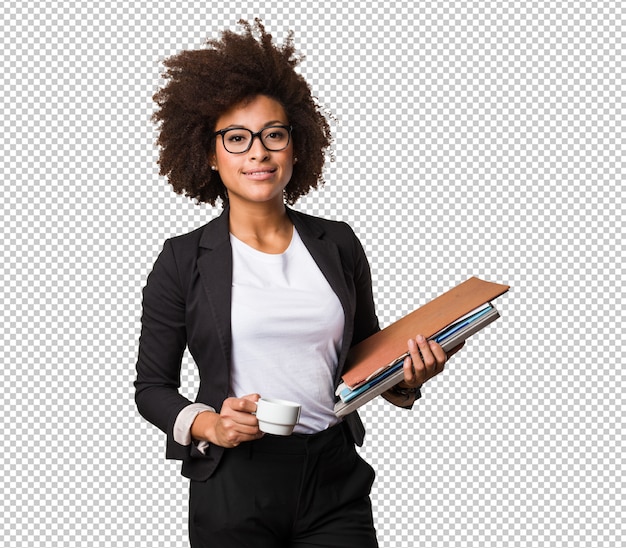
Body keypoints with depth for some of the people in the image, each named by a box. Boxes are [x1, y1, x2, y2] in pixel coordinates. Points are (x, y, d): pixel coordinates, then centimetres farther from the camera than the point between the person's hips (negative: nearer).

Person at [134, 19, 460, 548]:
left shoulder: (338, 244, 6)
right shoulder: (183, 260, -1)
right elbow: (152, 386, 4)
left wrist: (405, 380, -4)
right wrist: (207, 424, -14)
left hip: (335, 485, 2)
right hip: (234, 488, -2)